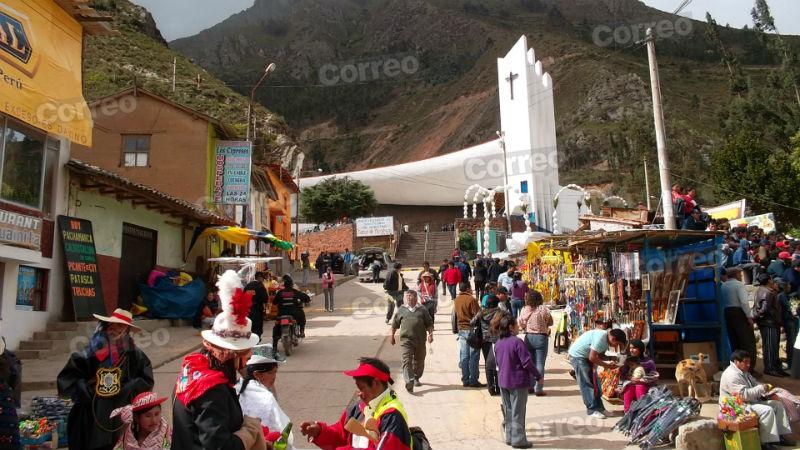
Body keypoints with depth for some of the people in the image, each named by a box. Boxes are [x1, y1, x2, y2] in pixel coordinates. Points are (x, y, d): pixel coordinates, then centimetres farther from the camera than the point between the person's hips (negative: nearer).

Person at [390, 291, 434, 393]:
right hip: (406, 340, -2)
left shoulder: (422, 310, 8)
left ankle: (416, 379, 33)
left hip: (420, 340, 2)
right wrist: (392, 335, 16)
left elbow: (429, 324, 9)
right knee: (407, 361, -15)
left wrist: (430, 334, -3)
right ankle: (409, 382, -21)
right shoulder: (401, 310, 8)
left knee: (419, 361, 13)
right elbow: (395, 324, 16)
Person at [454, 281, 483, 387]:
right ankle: (473, 380, 2)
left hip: (461, 330, 7)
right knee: (473, 356, -1)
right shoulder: (471, 299, -15)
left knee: (464, 356, 9)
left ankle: (465, 380, 13)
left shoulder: (457, 300, 7)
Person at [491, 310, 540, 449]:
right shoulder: (517, 342, -19)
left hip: (503, 381, 7)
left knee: (508, 411, 16)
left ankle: (509, 437, 24)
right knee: (517, 412, 3)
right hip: (518, 381, -7)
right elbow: (527, 362, -18)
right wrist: (538, 376, -5)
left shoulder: (498, 343, 3)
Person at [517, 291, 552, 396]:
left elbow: (521, 325, 3)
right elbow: (550, 322, 1)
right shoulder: (543, 309, -10)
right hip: (541, 337, -3)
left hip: (528, 337, 3)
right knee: (539, 363, 1)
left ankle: (530, 387, 22)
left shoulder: (524, 310, -3)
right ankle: (538, 389, 0)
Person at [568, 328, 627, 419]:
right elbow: (592, 357, -28)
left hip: (586, 356, 10)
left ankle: (599, 408, 18)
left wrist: (611, 360, -12)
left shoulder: (606, 339, 0)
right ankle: (592, 410, 1)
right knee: (587, 384, -6)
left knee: (595, 383, 10)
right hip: (578, 356, -10)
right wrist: (607, 365, -19)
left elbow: (600, 355, 6)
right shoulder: (600, 337, -29)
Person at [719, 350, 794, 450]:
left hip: (751, 401, 11)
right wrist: (761, 388, -20)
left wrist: (764, 387, -1)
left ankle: (779, 436, 9)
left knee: (777, 404, 8)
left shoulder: (744, 372, 11)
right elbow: (743, 395, -29)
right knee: (767, 410, -27)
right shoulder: (731, 375, -24)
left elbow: (754, 383, 22)